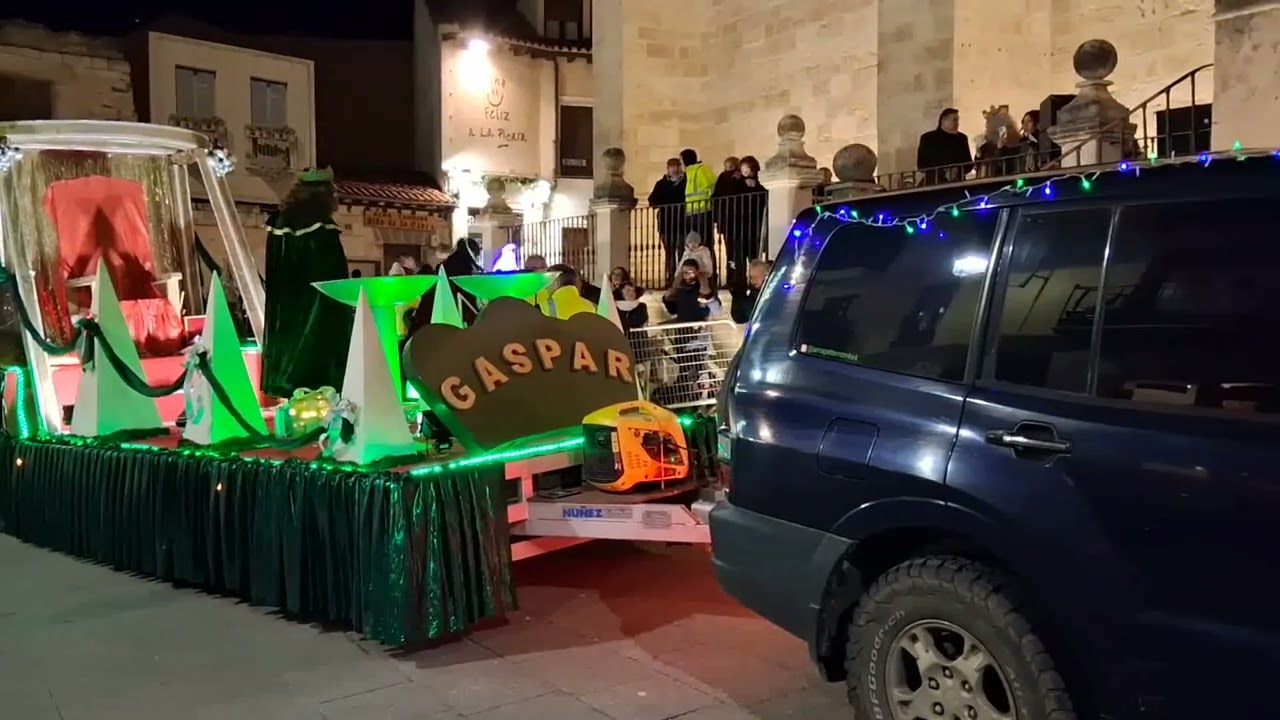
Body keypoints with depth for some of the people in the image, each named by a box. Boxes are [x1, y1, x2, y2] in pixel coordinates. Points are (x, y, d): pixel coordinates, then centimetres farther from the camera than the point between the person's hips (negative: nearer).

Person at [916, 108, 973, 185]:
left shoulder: (962, 138, 13)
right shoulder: (928, 138, 2)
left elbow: (969, 163, 16)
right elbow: (921, 164, -3)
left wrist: (958, 171, -7)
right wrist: (943, 173, -15)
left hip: (957, 184, 3)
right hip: (935, 184, -3)